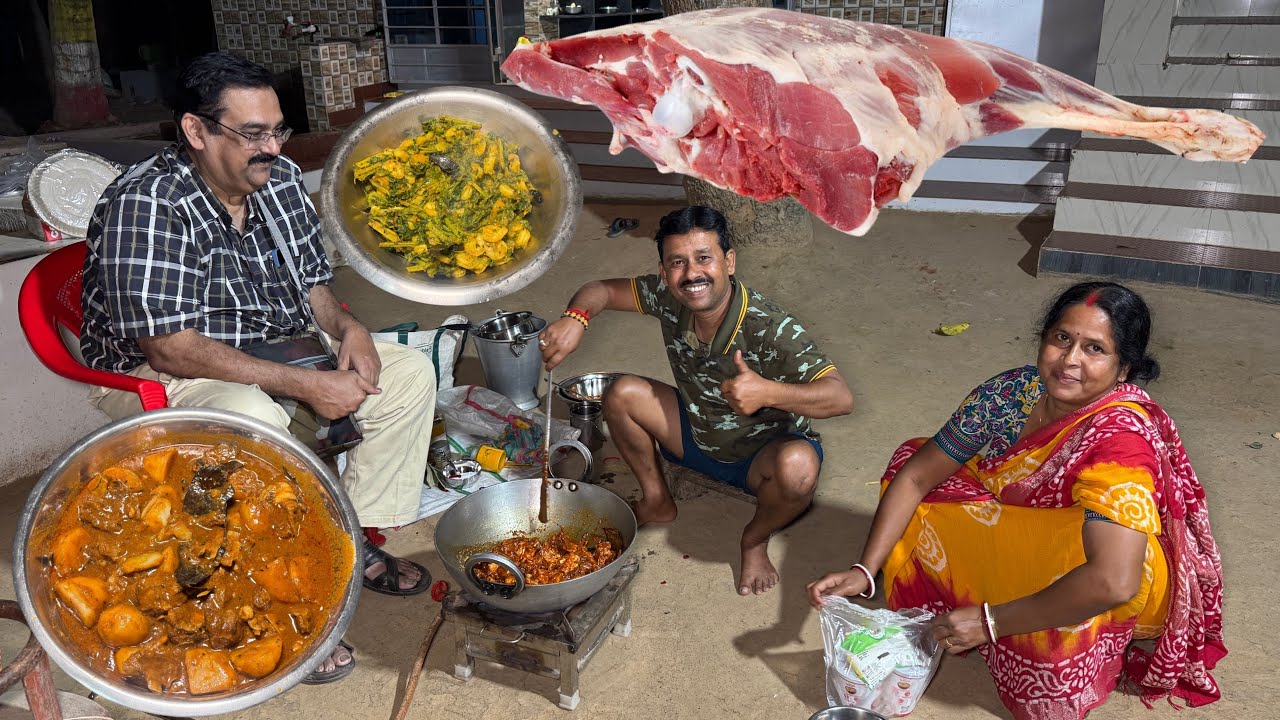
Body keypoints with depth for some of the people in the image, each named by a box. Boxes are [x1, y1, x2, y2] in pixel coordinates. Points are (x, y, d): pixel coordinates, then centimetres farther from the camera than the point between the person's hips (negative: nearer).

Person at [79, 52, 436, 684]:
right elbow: (169, 348, -29)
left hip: (276, 351, 8)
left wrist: (347, 328, -12)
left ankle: (354, 539, 4)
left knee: (410, 372, -5)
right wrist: (305, 384, -31)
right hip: (160, 378, -7)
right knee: (254, 420, -39)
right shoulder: (146, 204, -24)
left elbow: (312, 282, 11)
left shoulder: (280, 180, -2)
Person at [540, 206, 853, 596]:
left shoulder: (772, 329, -34)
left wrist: (769, 392, -58)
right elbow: (603, 289, -5)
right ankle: (656, 501, 13)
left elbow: (841, 398, -40)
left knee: (798, 467, -37)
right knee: (622, 394, -10)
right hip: (698, 437, 5)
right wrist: (575, 318, -29)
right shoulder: (667, 298, -18)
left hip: (764, 451, -5)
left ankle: (755, 540, -2)